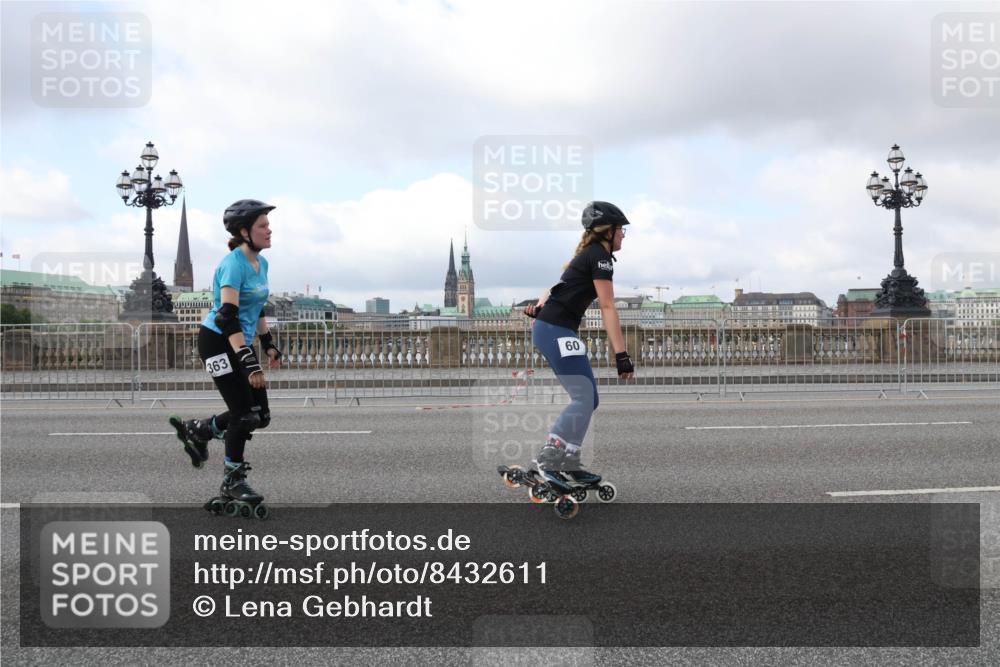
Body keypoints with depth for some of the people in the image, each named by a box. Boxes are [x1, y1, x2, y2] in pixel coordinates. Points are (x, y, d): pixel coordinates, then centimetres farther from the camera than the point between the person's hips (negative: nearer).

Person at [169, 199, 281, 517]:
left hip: (240, 343, 8)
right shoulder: (233, 263, -19)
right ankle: (232, 481, 10)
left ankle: (199, 430, 25)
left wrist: (269, 344, 21)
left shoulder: (261, 263, 8)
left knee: (260, 416, 4)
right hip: (217, 342, -8)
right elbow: (227, 316, -26)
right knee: (244, 412, -7)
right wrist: (249, 362, -32)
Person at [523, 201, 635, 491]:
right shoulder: (600, 256, -9)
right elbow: (607, 307, -17)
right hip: (556, 331, -10)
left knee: (588, 399, 8)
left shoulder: (588, 254, 22)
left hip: (552, 329, 10)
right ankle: (547, 460, -13)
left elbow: (560, 286, 20)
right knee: (583, 399, -13)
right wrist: (621, 354, -21)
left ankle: (569, 464, 10)